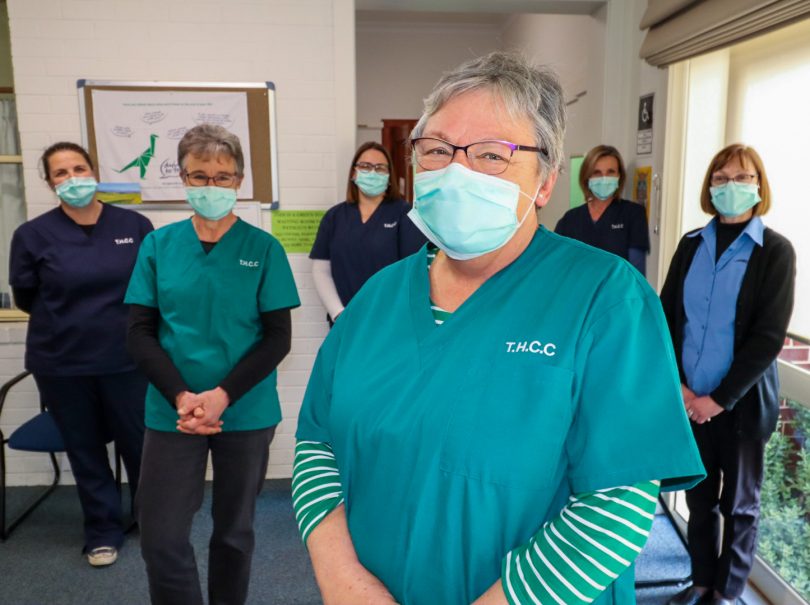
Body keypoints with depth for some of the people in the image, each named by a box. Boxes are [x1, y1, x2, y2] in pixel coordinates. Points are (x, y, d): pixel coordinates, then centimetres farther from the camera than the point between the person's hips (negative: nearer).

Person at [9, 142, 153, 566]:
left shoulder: (135, 225, -4)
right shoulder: (33, 234, -5)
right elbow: (25, 297, 6)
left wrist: (125, 318, 1)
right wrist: (67, 320, 8)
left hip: (126, 359, 0)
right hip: (61, 363, 1)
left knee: (138, 442, 11)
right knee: (85, 449, 14)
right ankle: (103, 532, 32)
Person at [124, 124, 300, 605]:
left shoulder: (263, 248, -3)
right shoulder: (158, 245, 1)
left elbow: (278, 338, -5)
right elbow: (141, 333, 0)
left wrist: (222, 397, -16)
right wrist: (181, 397, -14)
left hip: (247, 414, -1)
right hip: (172, 414, 1)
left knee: (235, 531, 14)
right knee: (161, 540, 2)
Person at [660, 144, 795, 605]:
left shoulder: (776, 251, -5)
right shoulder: (691, 245, 6)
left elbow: (769, 337, -11)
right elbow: (667, 316, 3)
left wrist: (720, 398, -14)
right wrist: (677, 385, -7)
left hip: (740, 405, -3)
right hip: (689, 400, 3)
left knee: (738, 504, 13)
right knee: (699, 497, 14)